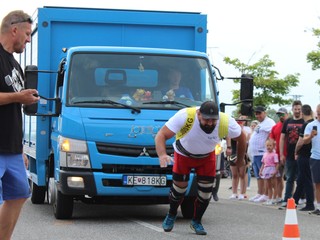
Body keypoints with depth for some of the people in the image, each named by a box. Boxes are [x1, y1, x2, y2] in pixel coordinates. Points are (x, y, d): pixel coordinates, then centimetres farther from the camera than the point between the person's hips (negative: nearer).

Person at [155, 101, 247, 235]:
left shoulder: (226, 122, -30)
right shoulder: (184, 116, -38)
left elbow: (241, 137, -9)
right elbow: (161, 135, -35)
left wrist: (240, 159, 4)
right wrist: (162, 154, -53)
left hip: (207, 157, 2)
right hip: (183, 154, -2)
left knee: (206, 191, -4)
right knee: (179, 188, -3)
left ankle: (196, 221, 20)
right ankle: (171, 216, 27)